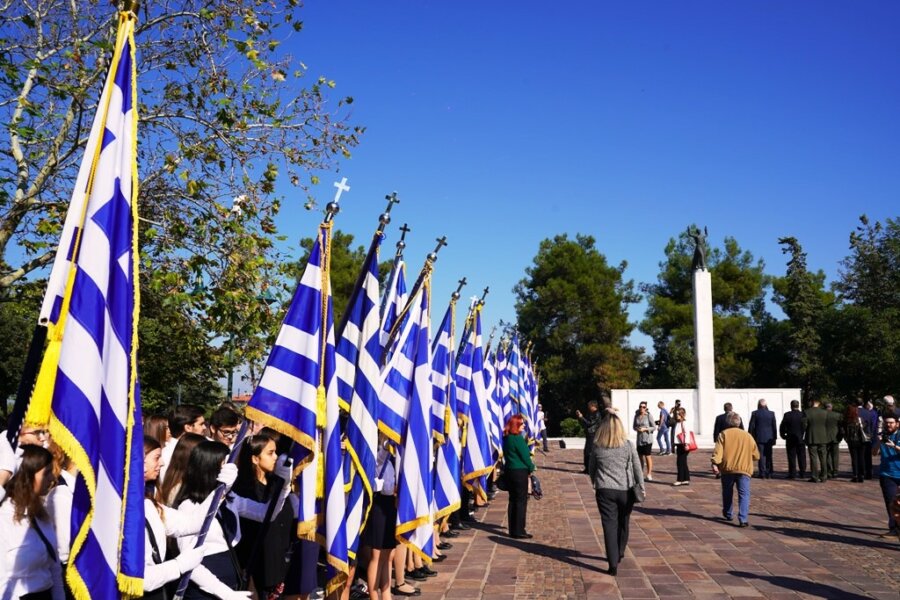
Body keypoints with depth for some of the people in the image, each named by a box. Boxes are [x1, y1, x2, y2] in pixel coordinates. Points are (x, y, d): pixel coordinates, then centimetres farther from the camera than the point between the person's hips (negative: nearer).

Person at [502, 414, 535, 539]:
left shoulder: (507, 438, 8)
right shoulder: (518, 438, -17)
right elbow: (525, 456, -14)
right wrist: (531, 467, 4)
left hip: (509, 471, 8)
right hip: (520, 472, -8)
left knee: (513, 500, 13)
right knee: (521, 501, -1)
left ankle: (513, 530, 18)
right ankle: (518, 531, 2)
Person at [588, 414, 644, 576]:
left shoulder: (597, 447, -2)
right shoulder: (628, 446, -5)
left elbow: (592, 469, 10)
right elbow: (637, 468, -1)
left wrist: (595, 484, 26)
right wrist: (641, 487, 9)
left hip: (605, 491, -1)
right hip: (625, 490, 1)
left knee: (609, 525, 0)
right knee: (623, 523, 20)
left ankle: (613, 564, -7)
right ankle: (619, 554, 38)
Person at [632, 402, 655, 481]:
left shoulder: (648, 416, -9)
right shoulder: (636, 416, 4)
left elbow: (654, 427, -6)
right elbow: (634, 426, 13)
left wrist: (645, 429, -17)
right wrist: (637, 428, -8)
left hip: (647, 439, -5)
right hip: (639, 439, 5)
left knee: (648, 456, -4)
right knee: (640, 456, 13)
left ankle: (649, 475, 4)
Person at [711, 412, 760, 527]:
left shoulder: (724, 434, 3)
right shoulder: (748, 436, 11)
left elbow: (718, 450, -11)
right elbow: (756, 455, 15)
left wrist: (715, 463, -16)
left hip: (727, 468, 0)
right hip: (744, 469, 0)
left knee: (727, 493, 18)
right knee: (744, 495, -2)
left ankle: (728, 514, 34)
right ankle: (743, 519, -15)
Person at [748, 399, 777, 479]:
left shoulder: (755, 413, -7)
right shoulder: (771, 413, 0)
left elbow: (751, 427, -5)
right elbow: (774, 427, 4)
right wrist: (774, 438, 11)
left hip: (759, 438, -2)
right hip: (769, 438, 2)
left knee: (761, 456, 1)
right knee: (768, 456, 10)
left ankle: (762, 473, -3)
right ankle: (769, 473, 11)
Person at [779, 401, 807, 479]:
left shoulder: (787, 415, -8)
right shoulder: (803, 415, -6)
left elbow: (782, 427, -5)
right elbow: (806, 427, -5)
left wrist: (783, 436, 9)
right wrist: (805, 437, 7)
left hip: (790, 440, -1)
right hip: (801, 440, 1)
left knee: (792, 457, 2)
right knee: (802, 457, 9)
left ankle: (792, 474, 1)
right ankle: (803, 474, 11)